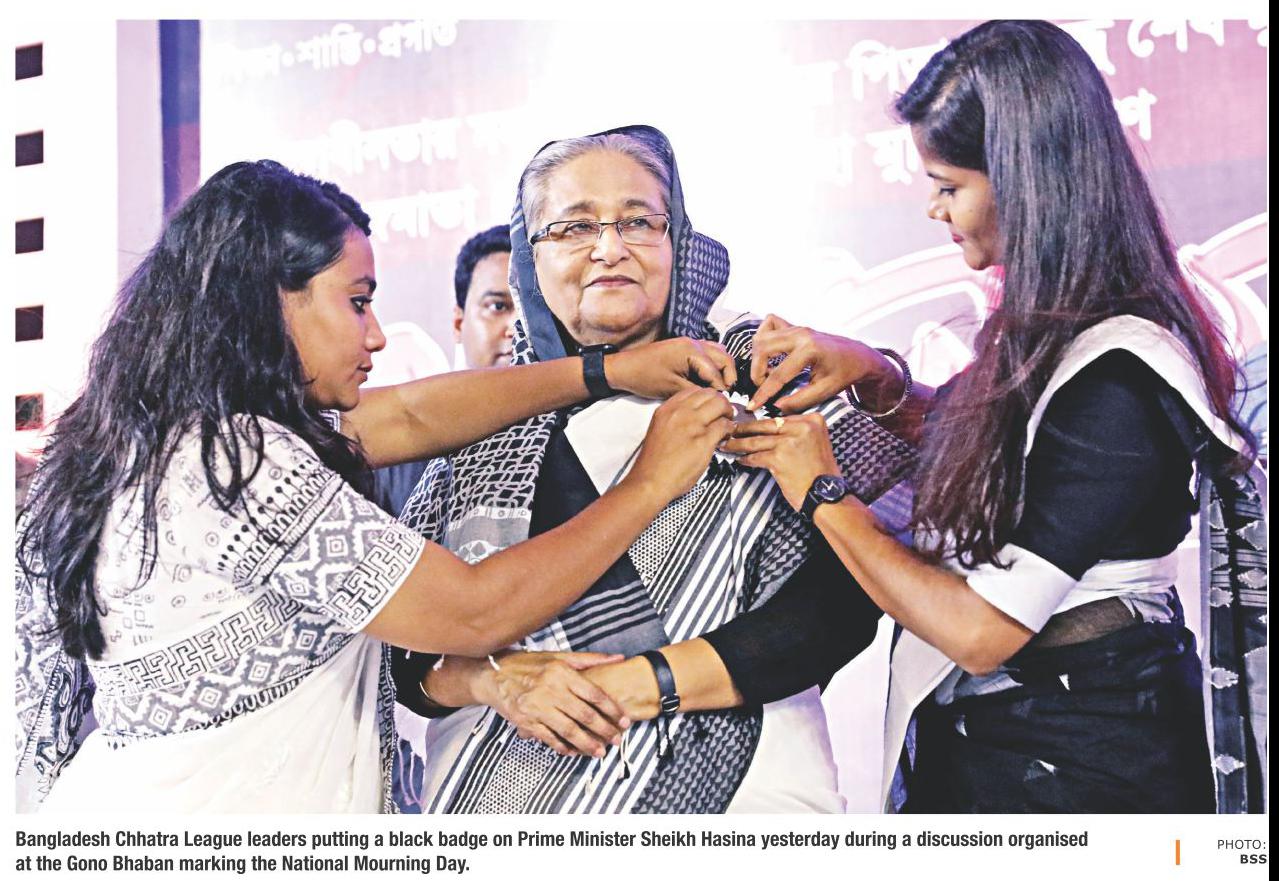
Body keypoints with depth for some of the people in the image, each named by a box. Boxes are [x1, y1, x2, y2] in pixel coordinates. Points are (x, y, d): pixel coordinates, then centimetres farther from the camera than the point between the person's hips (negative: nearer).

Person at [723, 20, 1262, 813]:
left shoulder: (1116, 383, -27)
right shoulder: (1050, 326, 0)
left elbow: (983, 631, -26)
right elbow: (970, 445, 18)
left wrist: (824, 494, -15)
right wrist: (876, 375, -2)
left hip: (1078, 766, -8)